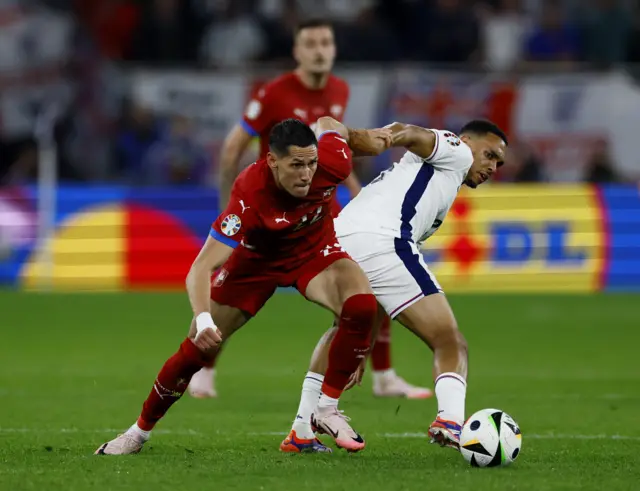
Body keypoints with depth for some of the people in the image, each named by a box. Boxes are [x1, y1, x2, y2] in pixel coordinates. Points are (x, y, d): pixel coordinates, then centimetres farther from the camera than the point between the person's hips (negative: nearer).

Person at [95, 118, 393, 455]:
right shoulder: (249, 196, -40)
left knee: (361, 307, -28)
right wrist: (203, 319, -59)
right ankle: (140, 431, 22)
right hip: (256, 259, -2)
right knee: (197, 349, -1)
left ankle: (326, 409, -12)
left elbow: (326, 124, -5)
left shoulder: (331, 164, -31)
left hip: (313, 250, 2)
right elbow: (201, 268, -43)